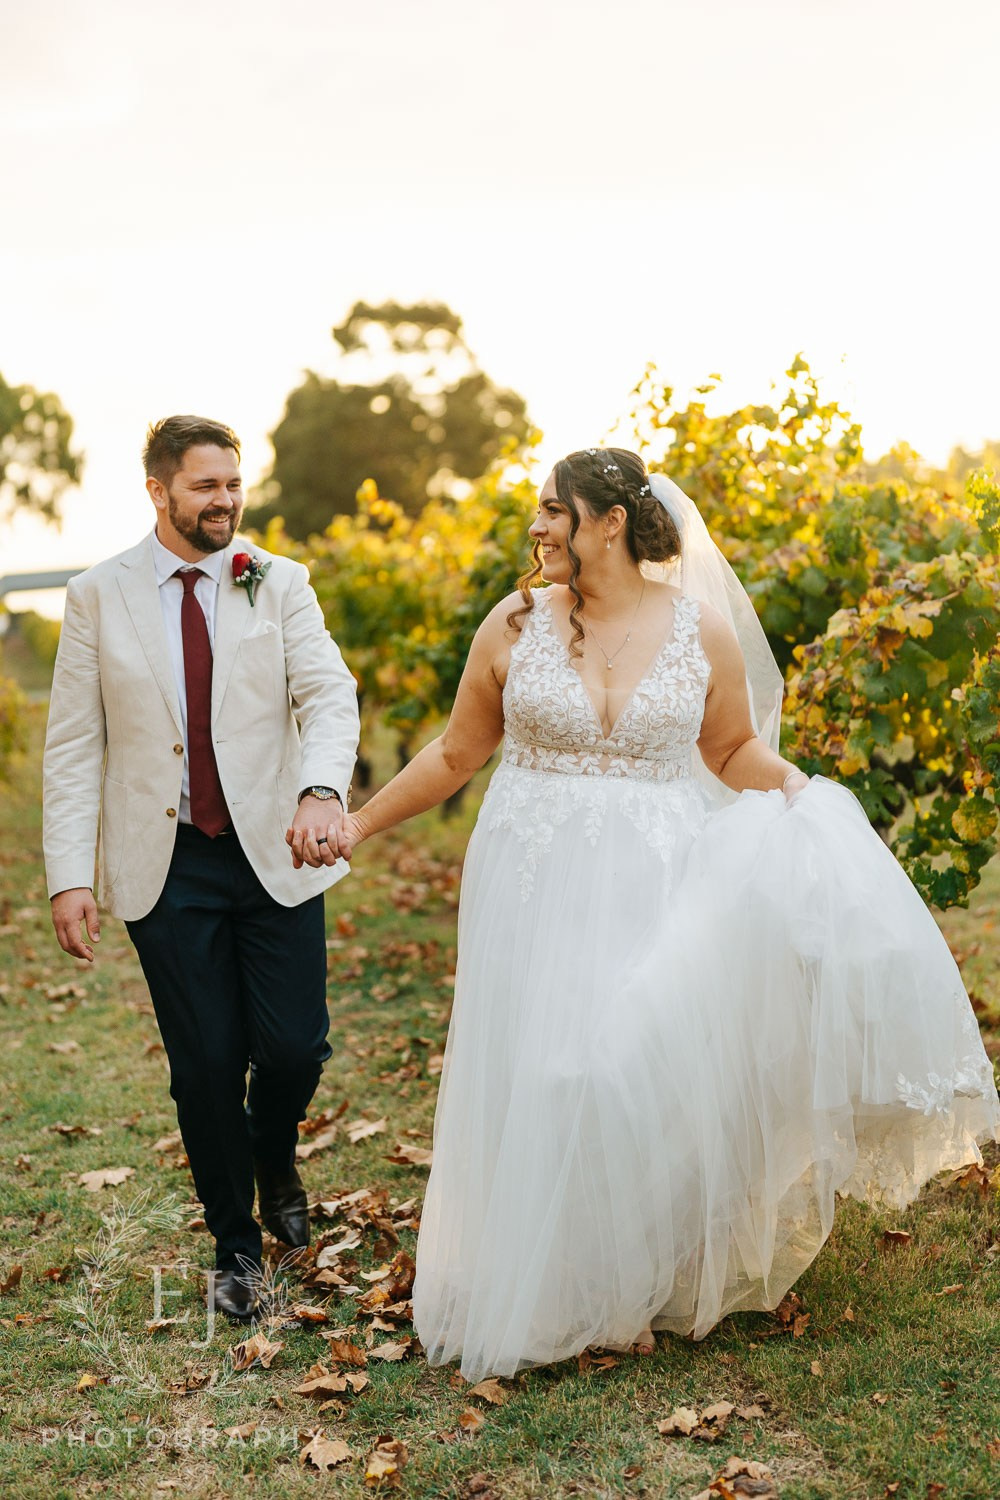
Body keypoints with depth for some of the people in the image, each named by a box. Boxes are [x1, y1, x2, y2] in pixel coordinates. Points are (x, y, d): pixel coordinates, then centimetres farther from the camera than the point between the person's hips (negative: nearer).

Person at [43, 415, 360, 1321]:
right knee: (206, 1065, 4)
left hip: (274, 853, 1)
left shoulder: (279, 585, 2)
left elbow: (329, 695, -11)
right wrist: (70, 876, -6)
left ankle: (276, 1159, 36)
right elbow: (74, 745, 2)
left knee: (295, 1046, -1)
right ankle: (236, 1243, 27)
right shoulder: (98, 596, 2)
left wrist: (322, 789, -32)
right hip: (166, 868, 0)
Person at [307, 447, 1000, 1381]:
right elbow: (456, 754, 7)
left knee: (643, 1072, 3)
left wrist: (815, 808, -6)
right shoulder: (515, 624, -1)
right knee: (536, 1083, 5)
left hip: (652, 886, 0)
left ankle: (639, 1284, 28)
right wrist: (358, 823, 5)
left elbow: (736, 750, 9)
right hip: (538, 885, 1)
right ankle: (547, 1293, 26)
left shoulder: (703, 629, -2)